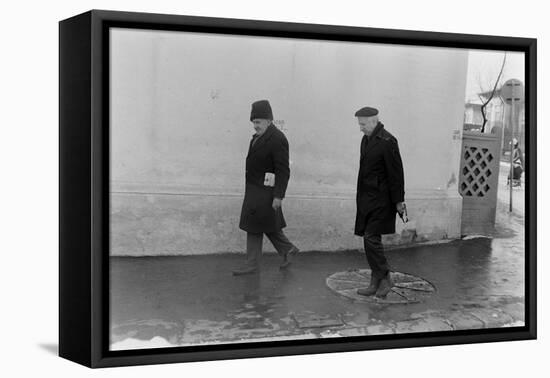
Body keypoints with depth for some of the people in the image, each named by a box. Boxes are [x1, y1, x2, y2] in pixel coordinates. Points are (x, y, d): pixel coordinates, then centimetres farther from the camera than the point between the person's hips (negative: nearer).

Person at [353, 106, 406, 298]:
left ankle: (384, 279, 1)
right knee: (370, 240, 9)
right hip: (367, 199, 9)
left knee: (371, 238, -11)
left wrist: (398, 201, -12)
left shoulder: (387, 142, -14)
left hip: (380, 199, -9)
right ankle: (377, 282, 16)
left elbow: (396, 173, -13)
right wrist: (361, 198, 17)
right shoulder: (366, 139, 13)